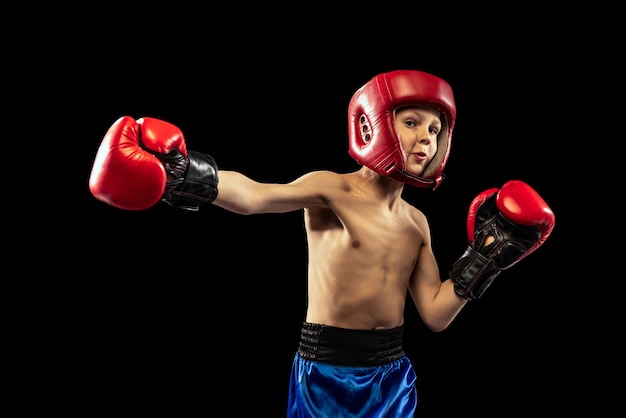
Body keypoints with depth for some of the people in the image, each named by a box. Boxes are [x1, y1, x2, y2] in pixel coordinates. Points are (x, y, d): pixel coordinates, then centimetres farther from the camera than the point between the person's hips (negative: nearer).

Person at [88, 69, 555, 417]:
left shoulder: (417, 223, 6)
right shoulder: (332, 190, -11)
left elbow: (436, 314, 8)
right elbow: (256, 196, -31)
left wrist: (486, 258, 1)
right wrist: (188, 176, -49)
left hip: (393, 376, 6)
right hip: (328, 373, -5)